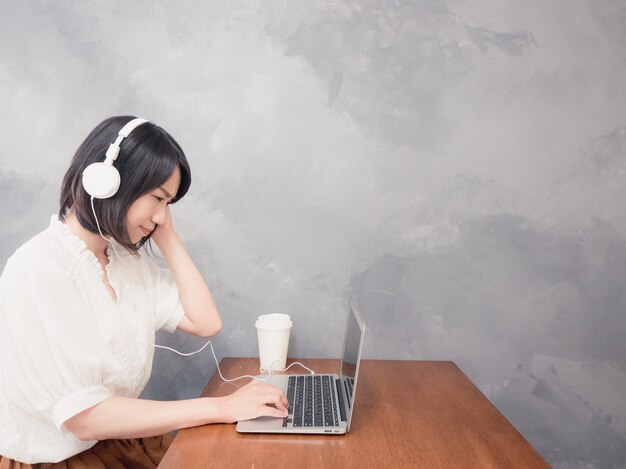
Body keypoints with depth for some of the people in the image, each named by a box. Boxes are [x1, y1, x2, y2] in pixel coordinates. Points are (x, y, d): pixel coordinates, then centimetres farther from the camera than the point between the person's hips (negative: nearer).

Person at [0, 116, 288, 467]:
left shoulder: (128, 258, 4)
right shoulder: (39, 271, -21)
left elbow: (206, 323, -1)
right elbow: (84, 417, -25)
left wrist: (167, 236, -4)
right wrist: (224, 407, -26)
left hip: (118, 436, 7)